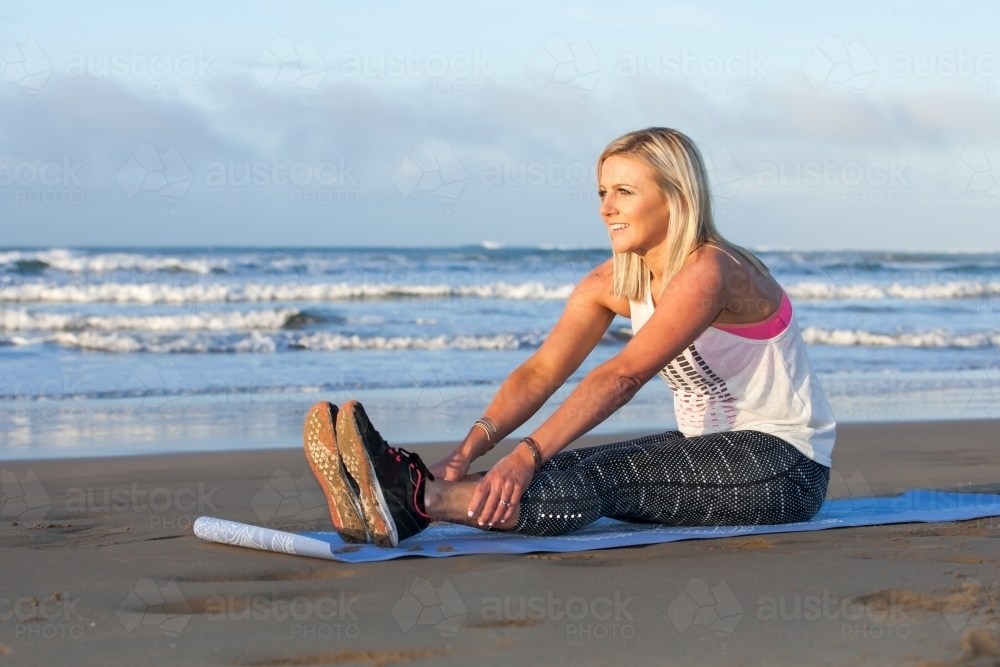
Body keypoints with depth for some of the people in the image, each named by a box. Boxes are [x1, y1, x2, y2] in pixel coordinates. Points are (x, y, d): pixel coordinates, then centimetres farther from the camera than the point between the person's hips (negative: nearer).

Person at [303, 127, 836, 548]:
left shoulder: (709, 273, -22)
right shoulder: (612, 283, 3)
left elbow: (623, 376, -33)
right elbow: (540, 372, -10)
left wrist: (526, 456, -41)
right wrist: (470, 450, -26)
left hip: (783, 466, -7)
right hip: (709, 448, 7)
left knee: (604, 479, -29)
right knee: (565, 471, -18)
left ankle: (414, 498, -47)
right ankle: (403, 498, -38)